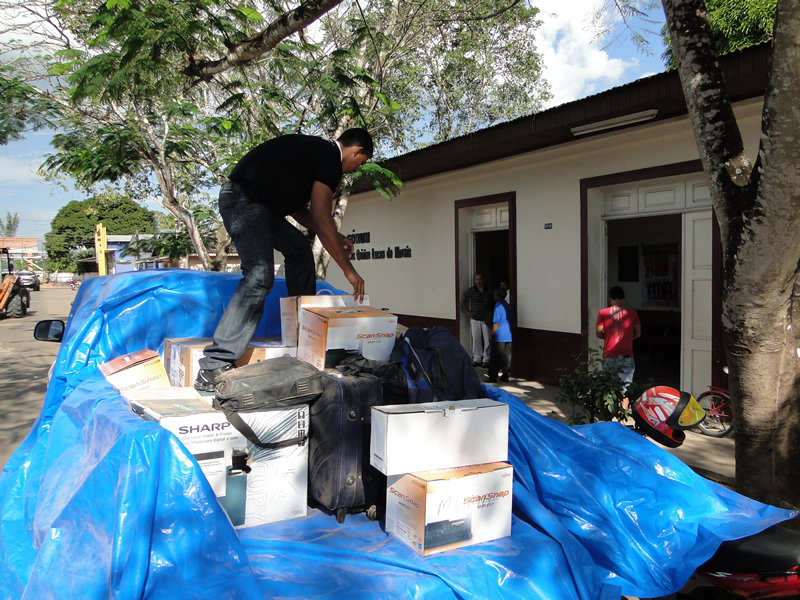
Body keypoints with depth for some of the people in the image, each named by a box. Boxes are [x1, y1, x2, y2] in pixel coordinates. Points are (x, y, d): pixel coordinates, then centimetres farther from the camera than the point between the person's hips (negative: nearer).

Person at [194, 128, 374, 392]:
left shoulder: (316, 150, 21)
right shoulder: (329, 158, -10)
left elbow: (296, 206, 24)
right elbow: (321, 220, -17)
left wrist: (335, 237, 21)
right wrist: (349, 270, -12)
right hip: (243, 199, -11)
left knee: (299, 249, 21)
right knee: (259, 276, -22)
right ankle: (213, 367, -26)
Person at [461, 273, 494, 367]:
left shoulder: (489, 291, -1)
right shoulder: (471, 290, 1)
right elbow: (463, 299, 14)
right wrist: (467, 311, 8)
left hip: (486, 319, -1)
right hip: (475, 319, 1)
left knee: (487, 339, 0)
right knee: (476, 339, 6)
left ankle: (486, 359, 10)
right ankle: (477, 358, 15)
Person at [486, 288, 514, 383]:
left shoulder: (498, 306, -13)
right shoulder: (508, 306, 10)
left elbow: (496, 323, -15)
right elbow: (512, 321, 16)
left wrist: (491, 335, -7)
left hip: (499, 337, -7)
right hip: (509, 336, 7)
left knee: (495, 358, 0)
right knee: (506, 357, 11)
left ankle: (492, 377, 5)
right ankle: (505, 376, 16)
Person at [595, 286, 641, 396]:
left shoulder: (603, 313, -2)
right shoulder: (632, 313, 1)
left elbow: (598, 333, -2)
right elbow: (638, 334, 7)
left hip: (609, 355, 0)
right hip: (626, 355, 0)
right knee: (625, 387, 2)